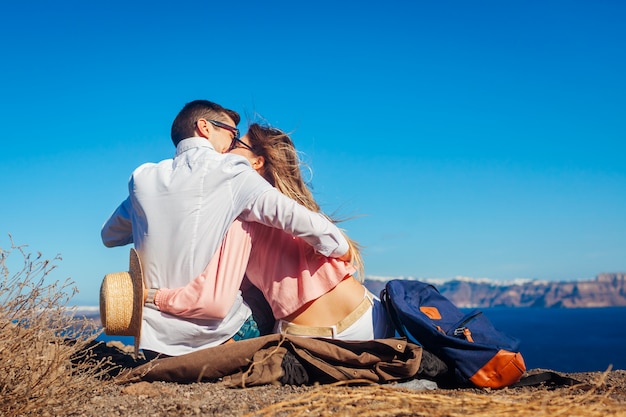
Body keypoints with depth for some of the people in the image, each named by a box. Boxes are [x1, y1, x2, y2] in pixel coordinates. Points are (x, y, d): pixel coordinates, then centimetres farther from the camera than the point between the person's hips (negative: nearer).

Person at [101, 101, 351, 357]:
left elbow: (109, 236, 22)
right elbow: (297, 219, -14)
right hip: (216, 334, -4)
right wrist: (341, 249, 2)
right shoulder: (229, 172, -7)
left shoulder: (144, 178, 7)